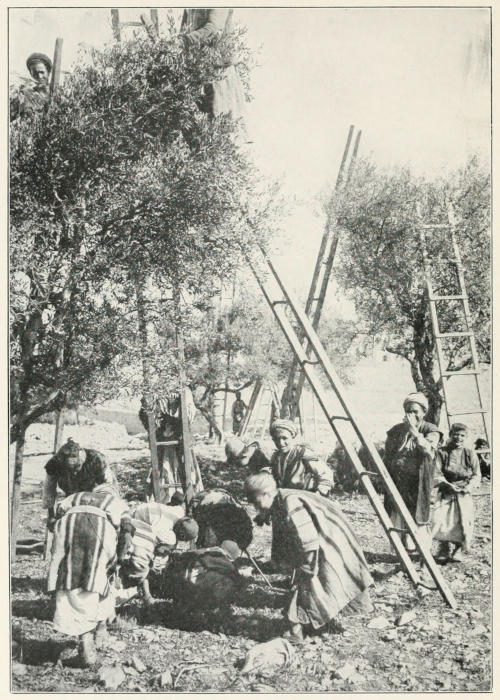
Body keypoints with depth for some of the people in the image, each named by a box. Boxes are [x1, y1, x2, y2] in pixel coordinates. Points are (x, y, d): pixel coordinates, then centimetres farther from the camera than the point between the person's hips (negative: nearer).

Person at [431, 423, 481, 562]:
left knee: (464, 520, -16)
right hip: (445, 493, -1)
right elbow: (436, 474, -5)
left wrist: (470, 486, -11)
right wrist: (448, 485, -20)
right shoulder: (441, 453, 1)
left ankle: (459, 550, 5)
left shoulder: (470, 454, 7)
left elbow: (477, 475, 8)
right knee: (440, 520, -18)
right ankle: (444, 548, 2)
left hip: (464, 494, 1)